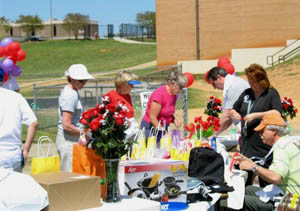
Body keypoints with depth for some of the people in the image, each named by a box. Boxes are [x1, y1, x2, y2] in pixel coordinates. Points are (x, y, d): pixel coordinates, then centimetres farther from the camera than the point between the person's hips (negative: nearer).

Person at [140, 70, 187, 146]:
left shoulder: (174, 95, 5)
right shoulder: (159, 94, -19)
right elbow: (152, 118, -19)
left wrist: (175, 120, -3)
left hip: (163, 127, 7)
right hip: (150, 128, -7)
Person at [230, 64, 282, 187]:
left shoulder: (271, 93, -2)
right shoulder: (247, 93, 15)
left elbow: (277, 112, -18)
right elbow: (233, 109, 27)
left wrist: (255, 115, -21)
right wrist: (234, 113, 3)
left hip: (263, 147, -5)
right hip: (247, 144, 6)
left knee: (265, 183, -1)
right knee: (244, 182, 7)